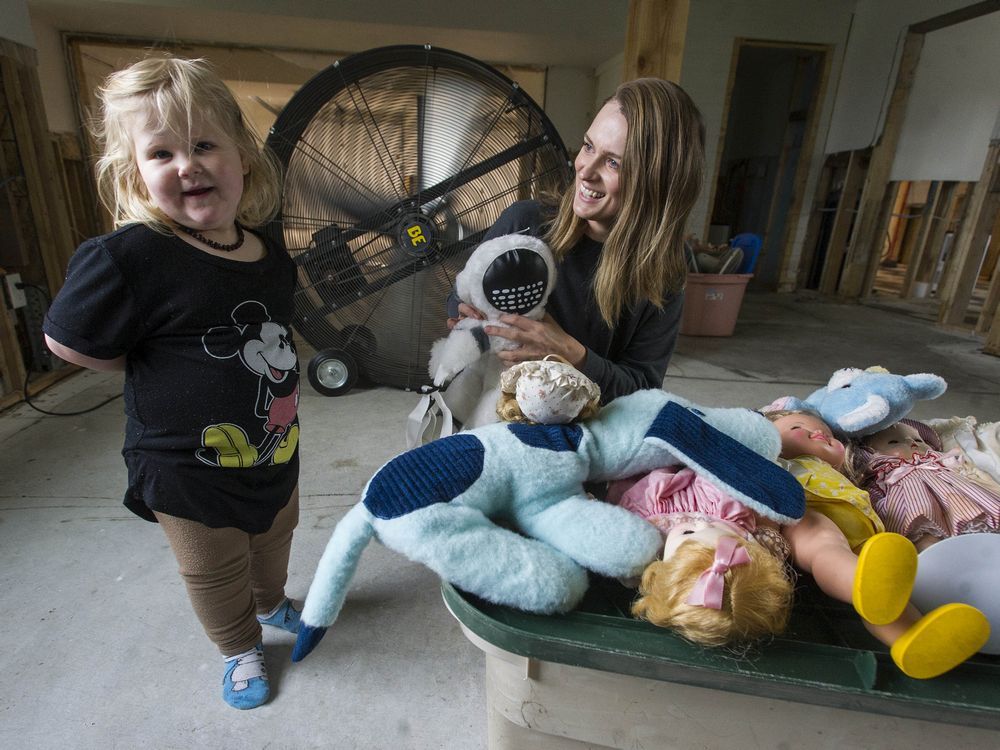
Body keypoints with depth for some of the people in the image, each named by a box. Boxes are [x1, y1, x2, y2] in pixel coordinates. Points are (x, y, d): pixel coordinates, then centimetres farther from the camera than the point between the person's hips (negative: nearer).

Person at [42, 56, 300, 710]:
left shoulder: (272, 257, -5)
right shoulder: (129, 258, -24)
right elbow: (69, 342, -14)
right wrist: (159, 367, -13)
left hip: (276, 452, 5)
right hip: (188, 469, -5)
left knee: (274, 540, 29)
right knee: (215, 574, 19)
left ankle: (271, 602, 61)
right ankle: (240, 649, 49)